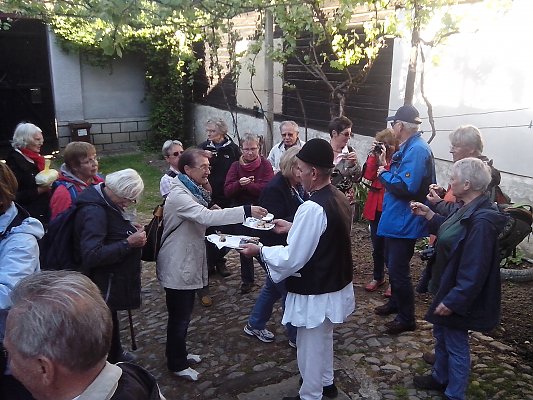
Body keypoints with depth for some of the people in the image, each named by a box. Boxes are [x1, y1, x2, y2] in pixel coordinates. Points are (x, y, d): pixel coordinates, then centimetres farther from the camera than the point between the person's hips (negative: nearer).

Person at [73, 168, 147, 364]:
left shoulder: (106, 202, 2)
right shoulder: (94, 211, -28)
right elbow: (92, 255, -35)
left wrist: (131, 229, 0)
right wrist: (129, 243, -30)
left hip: (112, 280, 10)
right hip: (103, 284, -10)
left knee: (111, 317, 28)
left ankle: (115, 354, 48)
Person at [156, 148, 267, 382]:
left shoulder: (191, 191, 7)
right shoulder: (179, 196, -24)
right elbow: (206, 217, -37)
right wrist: (246, 211, -40)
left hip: (188, 262, 9)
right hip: (178, 266, -9)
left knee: (184, 314, 22)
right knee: (179, 317, 7)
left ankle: (179, 353, 40)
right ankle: (177, 364, 24)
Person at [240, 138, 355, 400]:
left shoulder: (312, 209, -29)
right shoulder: (340, 199, -2)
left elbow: (291, 260, -26)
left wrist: (260, 250, -14)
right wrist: (292, 229, 9)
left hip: (315, 295, -9)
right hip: (336, 286, 9)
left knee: (309, 348, 13)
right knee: (324, 339, 29)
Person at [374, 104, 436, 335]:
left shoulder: (417, 149, -22)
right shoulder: (408, 147, 11)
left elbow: (406, 187, -30)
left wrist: (385, 175, -17)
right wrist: (387, 171, 3)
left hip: (404, 223, -11)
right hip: (395, 219, 11)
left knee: (399, 270, -1)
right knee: (393, 265, 24)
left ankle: (407, 318, 14)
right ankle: (395, 303, 42)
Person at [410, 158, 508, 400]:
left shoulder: (481, 221, -30)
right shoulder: (466, 208, 1)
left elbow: (475, 271, -29)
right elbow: (449, 232, 17)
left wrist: (453, 300, -24)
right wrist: (428, 214, 9)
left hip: (459, 295, -10)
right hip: (447, 285, 10)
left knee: (456, 344, 9)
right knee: (441, 334, 25)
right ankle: (440, 378, 47)